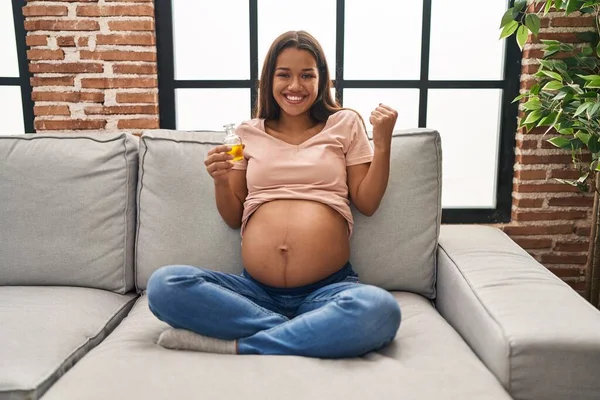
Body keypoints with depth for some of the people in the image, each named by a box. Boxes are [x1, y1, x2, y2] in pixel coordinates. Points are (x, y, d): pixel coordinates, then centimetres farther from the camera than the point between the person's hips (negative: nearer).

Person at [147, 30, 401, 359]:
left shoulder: (345, 124, 11)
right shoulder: (248, 133, 15)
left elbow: (367, 203, 8)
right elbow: (233, 218, 15)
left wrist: (382, 144, -2)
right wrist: (221, 181, -4)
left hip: (327, 290, -2)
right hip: (255, 290, 2)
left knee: (380, 310, -35)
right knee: (163, 285, -22)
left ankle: (235, 345, -21)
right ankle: (308, 335, -19)